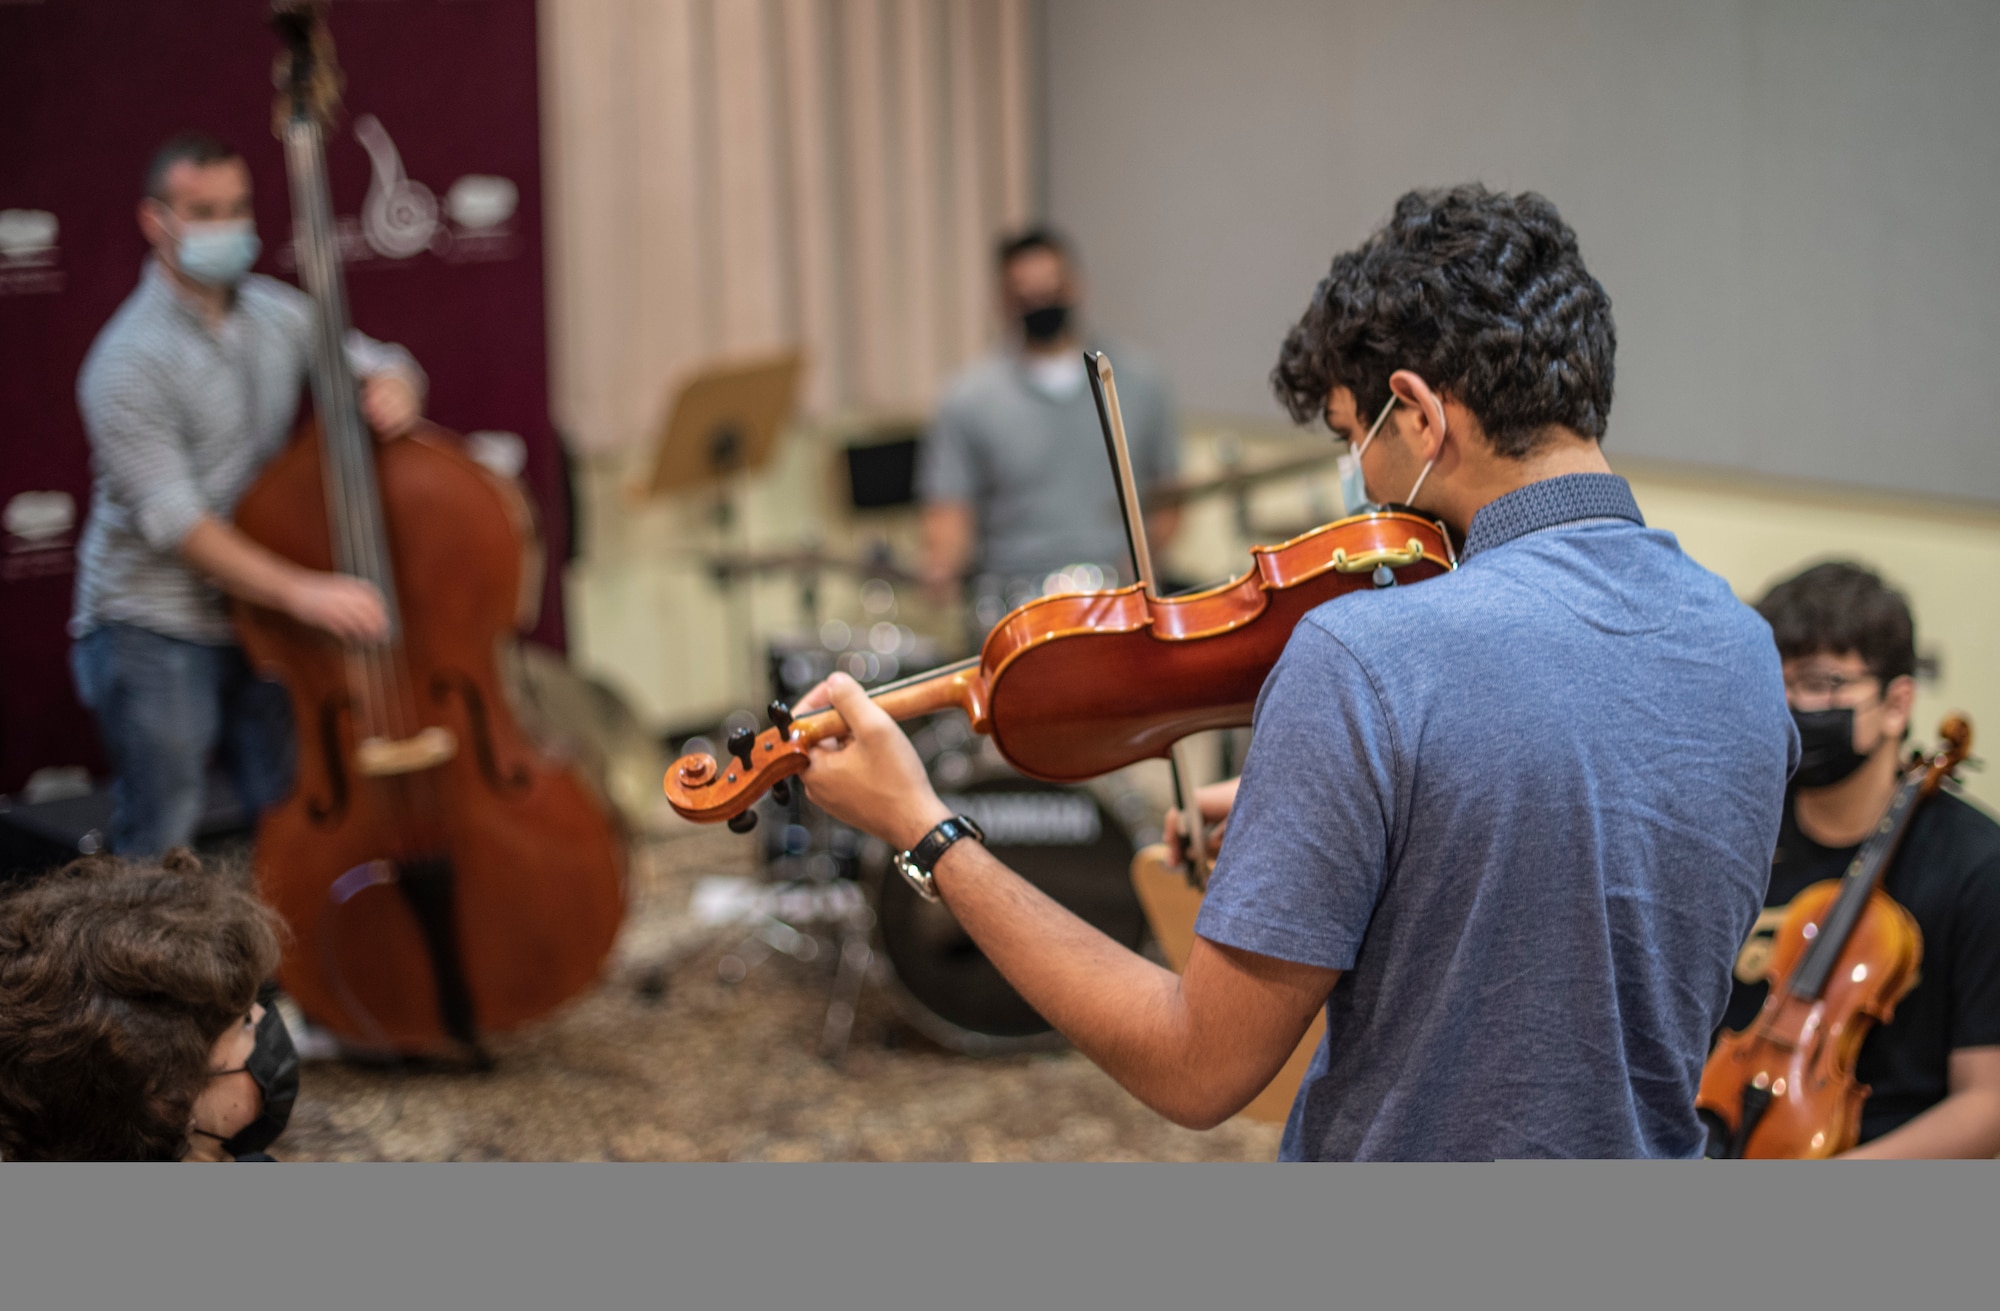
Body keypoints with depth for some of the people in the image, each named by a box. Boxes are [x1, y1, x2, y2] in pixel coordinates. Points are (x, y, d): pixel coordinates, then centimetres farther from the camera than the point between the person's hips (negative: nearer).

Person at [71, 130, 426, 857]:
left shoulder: (278, 314, 4)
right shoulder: (130, 361, -16)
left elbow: (376, 362, 15)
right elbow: (174, 522, -23)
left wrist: (394, 387, -12)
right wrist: (300, 590, -33)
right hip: (153, 632, -6)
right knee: (160, 853, -5)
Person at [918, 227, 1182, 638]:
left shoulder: (1137, 381, 11)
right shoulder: (971, 399, 3)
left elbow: (1167, 488, 18)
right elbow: (949, 511, 0)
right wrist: (943, 564, -22)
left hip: (1121, 602, 2)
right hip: (1015, 610, -2)